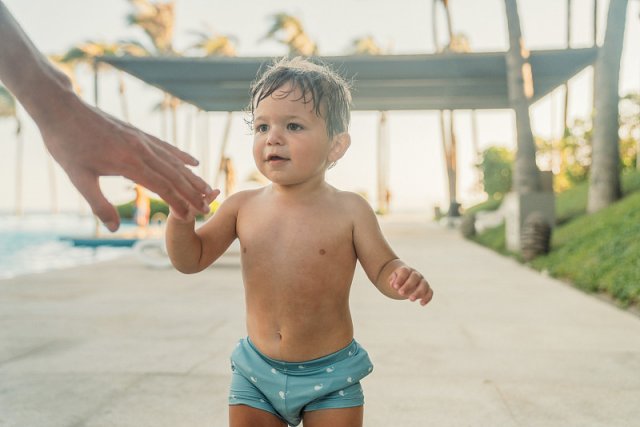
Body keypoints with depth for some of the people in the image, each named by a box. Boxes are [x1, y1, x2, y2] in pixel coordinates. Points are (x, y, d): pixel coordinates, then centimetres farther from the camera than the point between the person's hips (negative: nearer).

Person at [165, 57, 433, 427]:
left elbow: (382, 268, -4)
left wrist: (404, 278, -28)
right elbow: (191, 260, 5)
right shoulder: (243, 206, -2)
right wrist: (182, 216, -15)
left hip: (330, 373, -2)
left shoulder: (349, 210, -10)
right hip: (256, 372, 3)